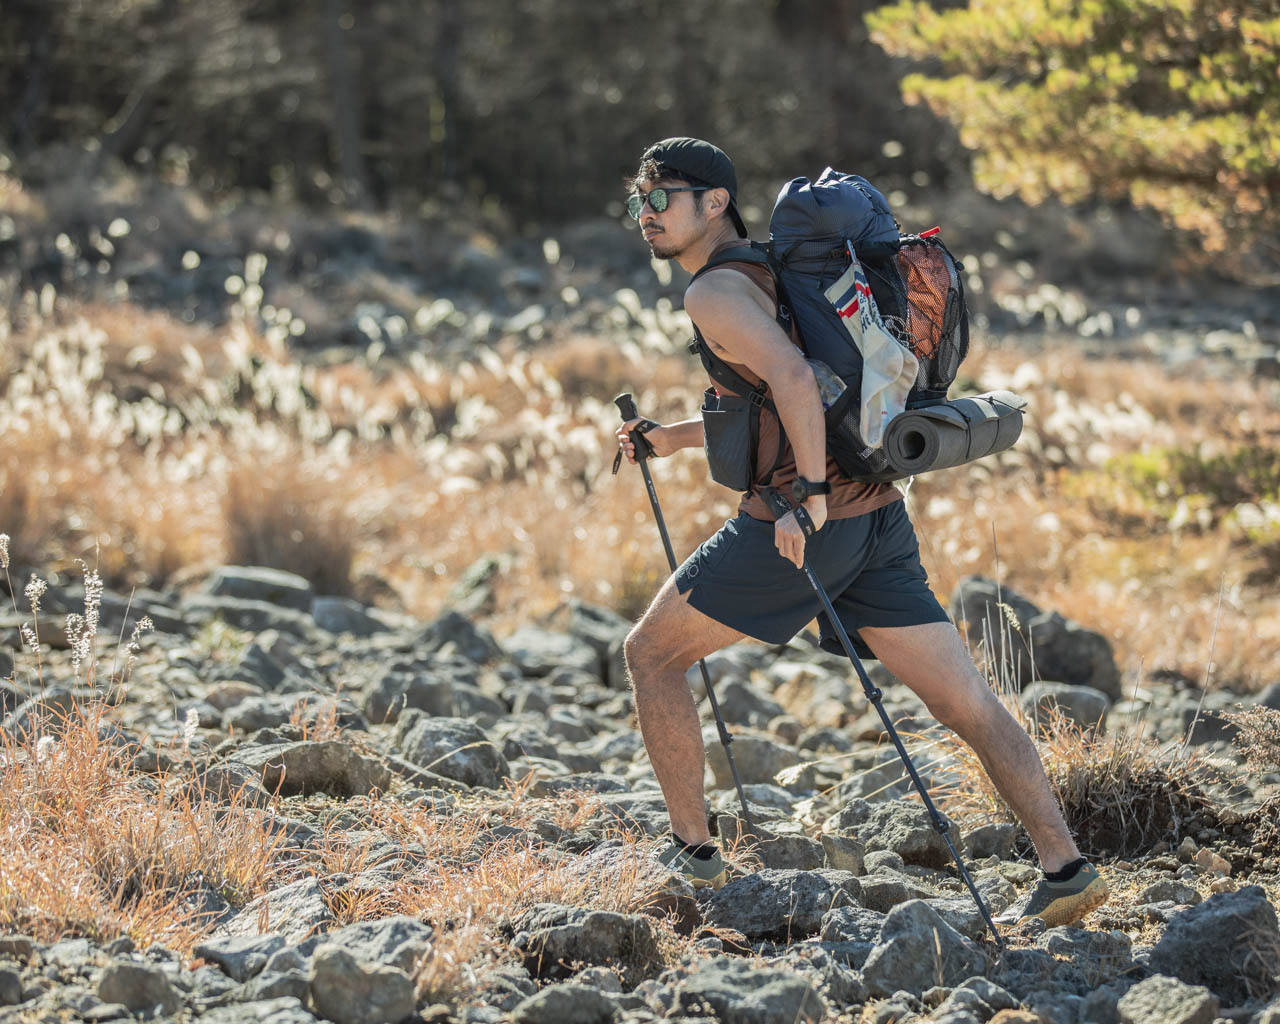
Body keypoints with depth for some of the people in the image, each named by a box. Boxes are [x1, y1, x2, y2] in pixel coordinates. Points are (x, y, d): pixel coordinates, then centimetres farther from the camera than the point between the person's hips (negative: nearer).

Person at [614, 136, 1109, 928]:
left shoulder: (716, 290, -8)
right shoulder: (770, 272, 21)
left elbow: (793, 379, -25)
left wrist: (807, 494, -22)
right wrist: (676, 437, 30)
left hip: (796, 527, -8)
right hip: (877, 517, 9)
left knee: (651, 654, 11)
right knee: (968, 704, 3)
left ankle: (693, 849, 13)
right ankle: (1065, 868, -6)